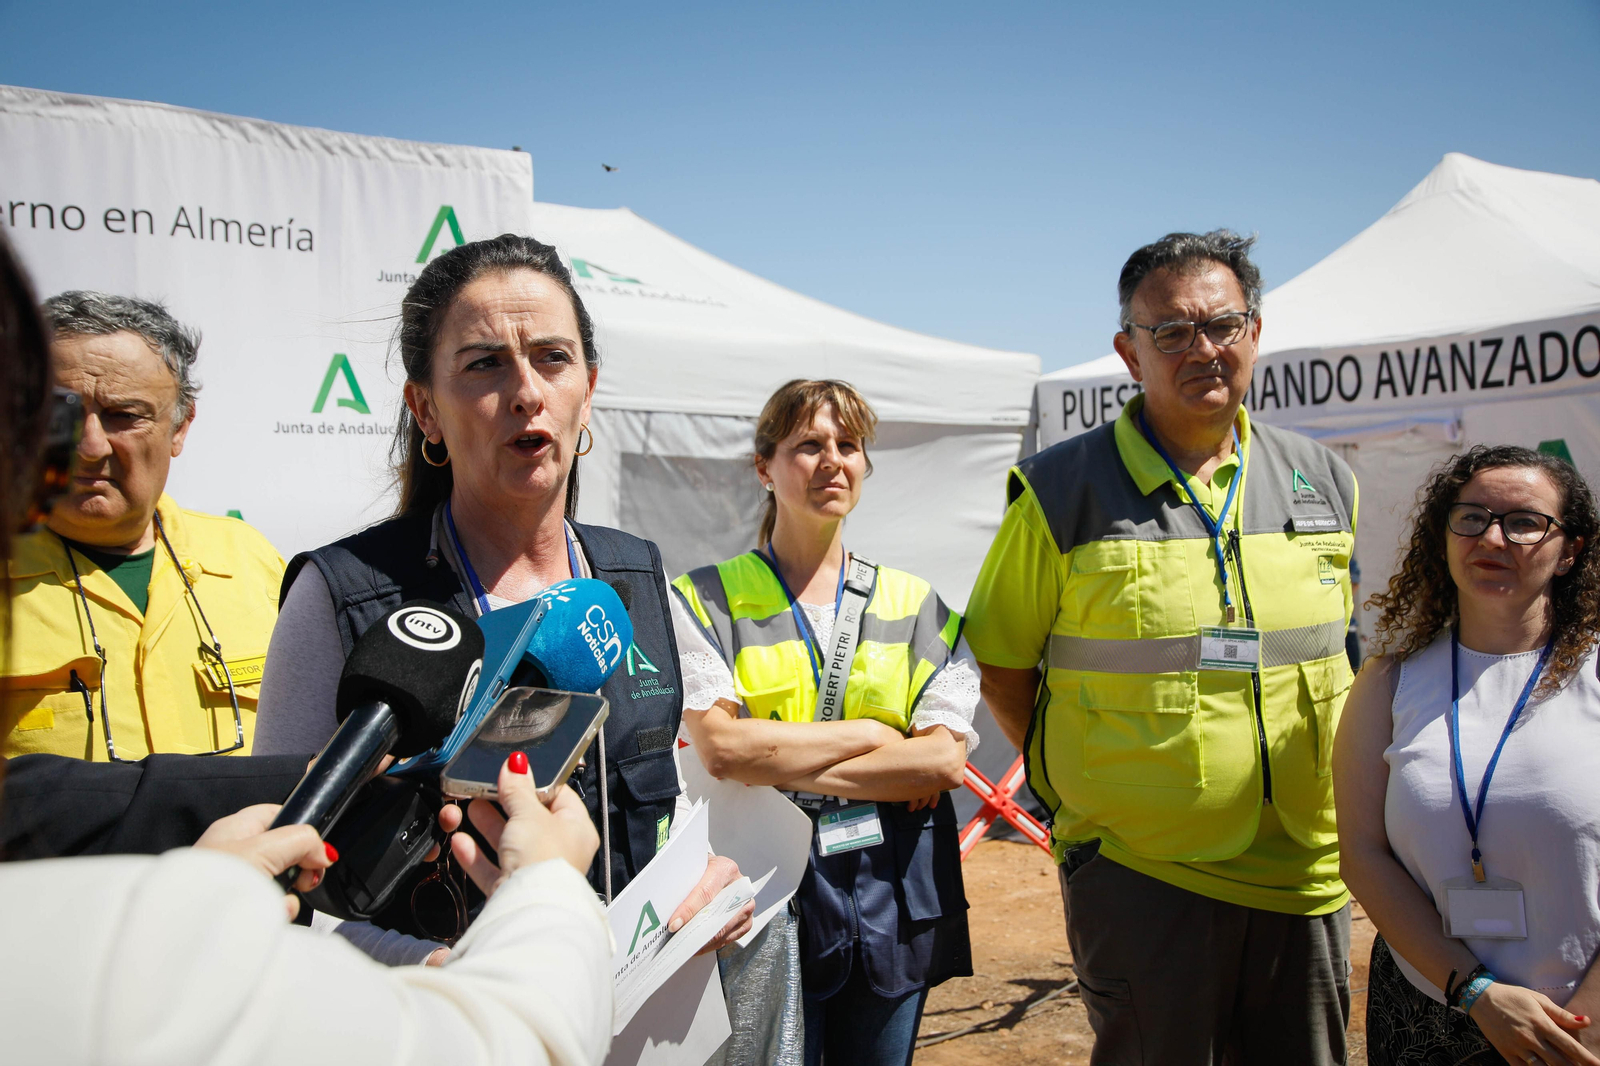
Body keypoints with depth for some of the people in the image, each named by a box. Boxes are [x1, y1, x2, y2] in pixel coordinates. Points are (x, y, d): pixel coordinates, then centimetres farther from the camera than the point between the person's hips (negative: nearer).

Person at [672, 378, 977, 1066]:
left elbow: (946, 759, -6)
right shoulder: (706, 600, -1)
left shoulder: (917, 606, 6)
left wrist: (775, 764, -12)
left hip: (893, 896, 3)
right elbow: (719, 747, -14)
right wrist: (870, 733, -9)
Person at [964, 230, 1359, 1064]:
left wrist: (1330, 802, 15)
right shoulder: (1061, 492, -9)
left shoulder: (1326, 482, 6)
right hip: (1137, 874, -4)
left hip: (1308, 875, 5)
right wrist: (1070, 788, -4)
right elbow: (1001, 661, -2)